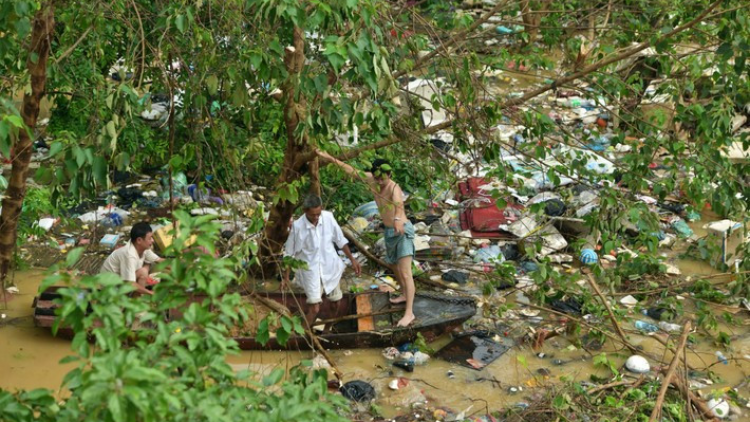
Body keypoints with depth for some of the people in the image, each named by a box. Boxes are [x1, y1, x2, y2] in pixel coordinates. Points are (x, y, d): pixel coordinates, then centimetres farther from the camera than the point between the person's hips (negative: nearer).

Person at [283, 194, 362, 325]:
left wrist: (352, 260, 4)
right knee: (314, 308, -12)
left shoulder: (328, 217, -13)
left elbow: (340, 240, 2)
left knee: (336, 300, 16)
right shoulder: (297, 226, -20)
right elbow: (289, 253, -7)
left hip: (330, 266, 4)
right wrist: (286, 276, -3)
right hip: (311, 269, -3)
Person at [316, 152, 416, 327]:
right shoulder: (371, 180, -4)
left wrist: (398, 219, -69)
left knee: (405, 273, -14)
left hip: (403, 230, -9)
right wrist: (331, 159, 5)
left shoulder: (394, 187, -27)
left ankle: (409, 312, -17)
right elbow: (353, 171, 5)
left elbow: (398, 202, -48)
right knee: (394, 267, 26)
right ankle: (405, 294, 48)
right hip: (389, 232, 9)